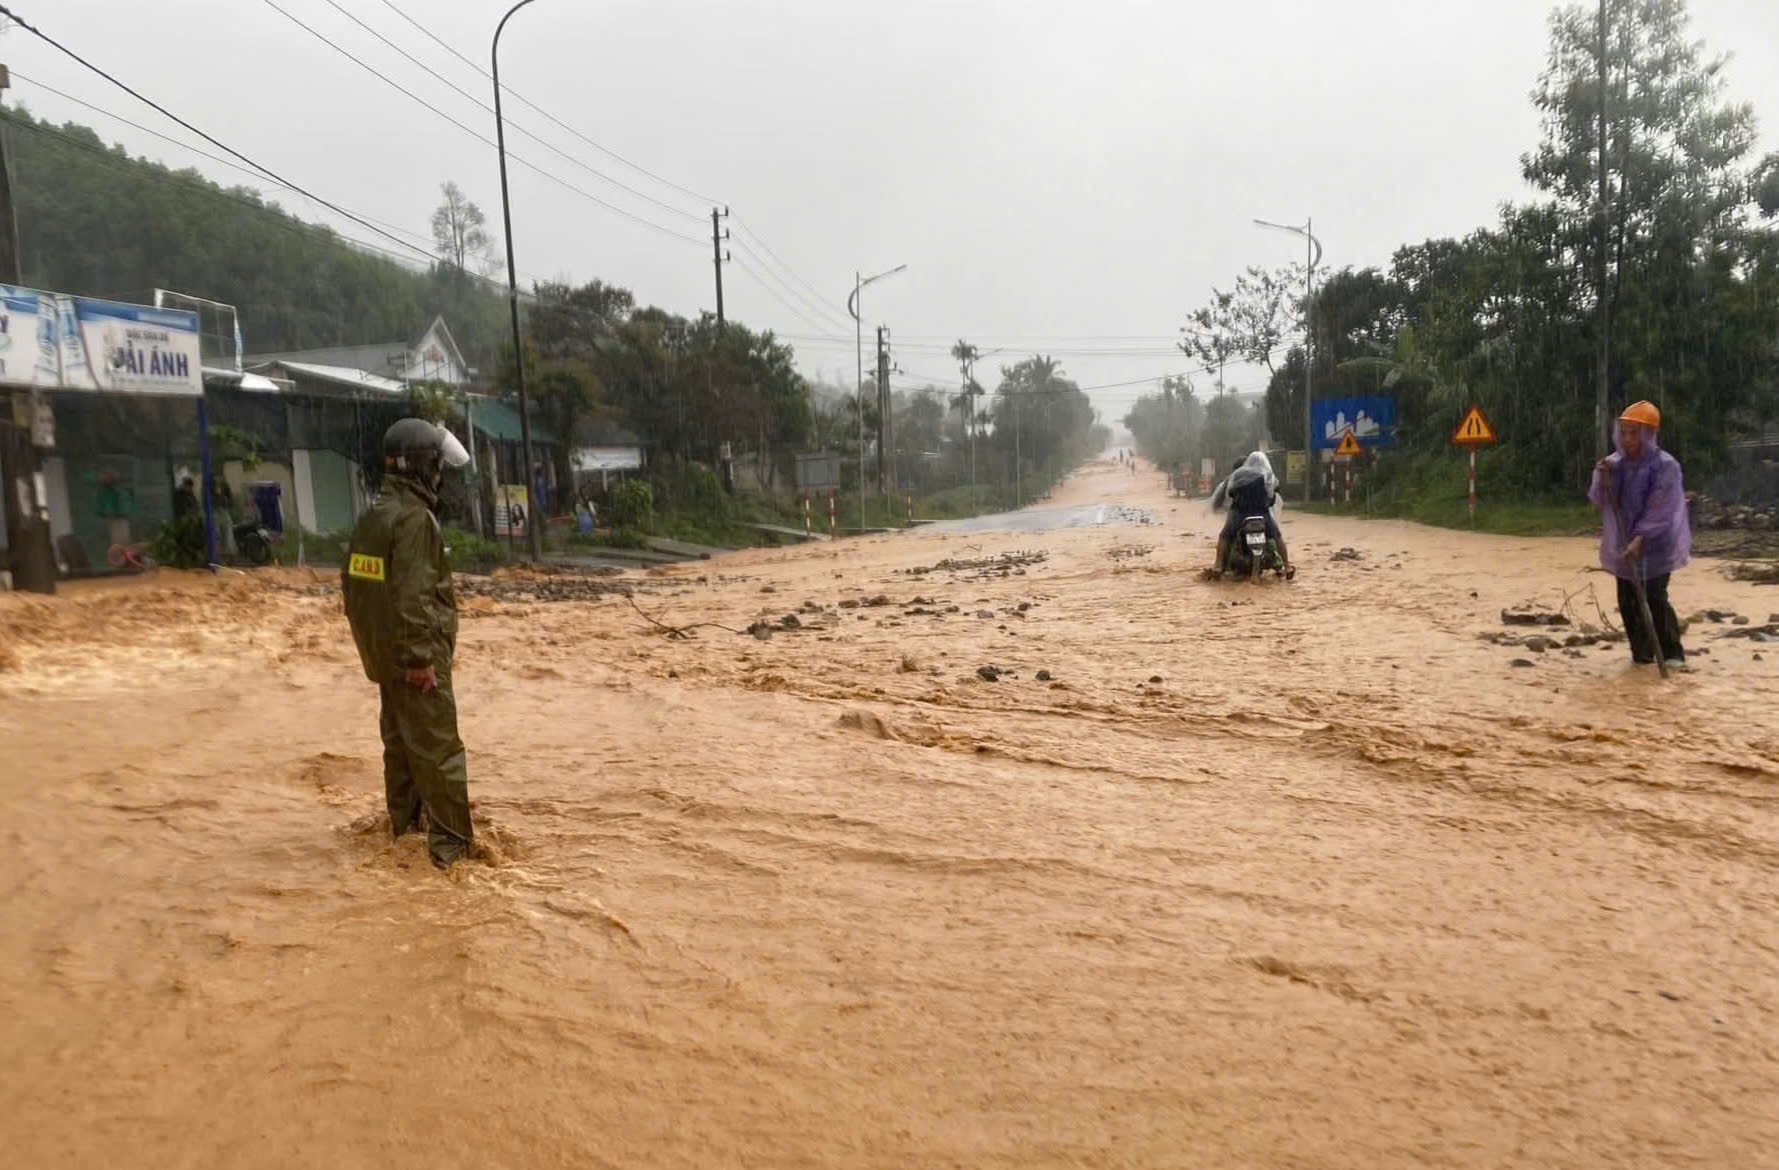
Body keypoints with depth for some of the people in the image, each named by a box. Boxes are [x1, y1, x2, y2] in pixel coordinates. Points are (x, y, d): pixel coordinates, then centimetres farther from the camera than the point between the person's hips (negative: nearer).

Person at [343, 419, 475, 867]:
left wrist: (368, 633, 22)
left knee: (399, 736, 21)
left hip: (382, 650, 10)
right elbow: (412, 596, -25)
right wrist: (421, 658, -22)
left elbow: (352, 579, 17)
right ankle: (451, 841, -4)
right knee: (437, 746, -6)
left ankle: (406, 818, 35)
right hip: (414, 653, -10)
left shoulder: (371, 514, 10)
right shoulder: (413, 517, -20)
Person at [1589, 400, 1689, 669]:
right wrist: (1602, 480, -16)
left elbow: (1659, 509, -17)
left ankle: (1673, 653, 3)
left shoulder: (1665, 466, -11)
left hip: (1655, 545, -5)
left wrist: (1640, 538, -25)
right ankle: (1642, 652, 20)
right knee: (1628, 601, 8)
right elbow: (1599, 501, 3)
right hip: (1622, 544, 5)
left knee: (1655, 599, -9)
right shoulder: (1614, 464, 4)